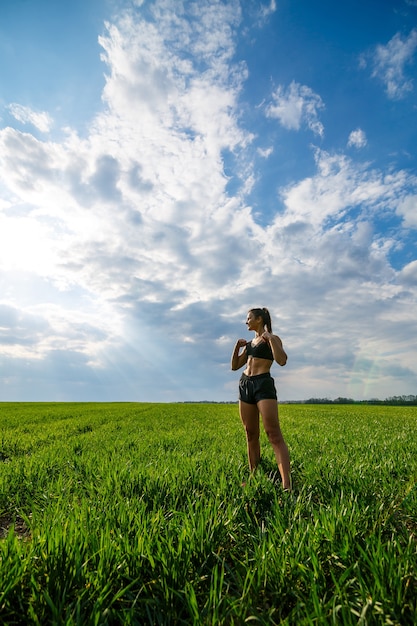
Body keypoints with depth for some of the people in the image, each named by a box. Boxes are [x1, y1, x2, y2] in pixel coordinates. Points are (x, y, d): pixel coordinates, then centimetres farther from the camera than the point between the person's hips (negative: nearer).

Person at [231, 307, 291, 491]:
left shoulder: (272, 339, 2)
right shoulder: (249, 343, 20)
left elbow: (282, 361, -16)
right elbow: (235, 366, 19)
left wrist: (270, 338, -14)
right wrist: (237, 347, 7)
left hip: (264, 384, -7)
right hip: (245, 385, 7)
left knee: (274, 434, -13)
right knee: (251, 435, 9)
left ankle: (286, 484, -14)